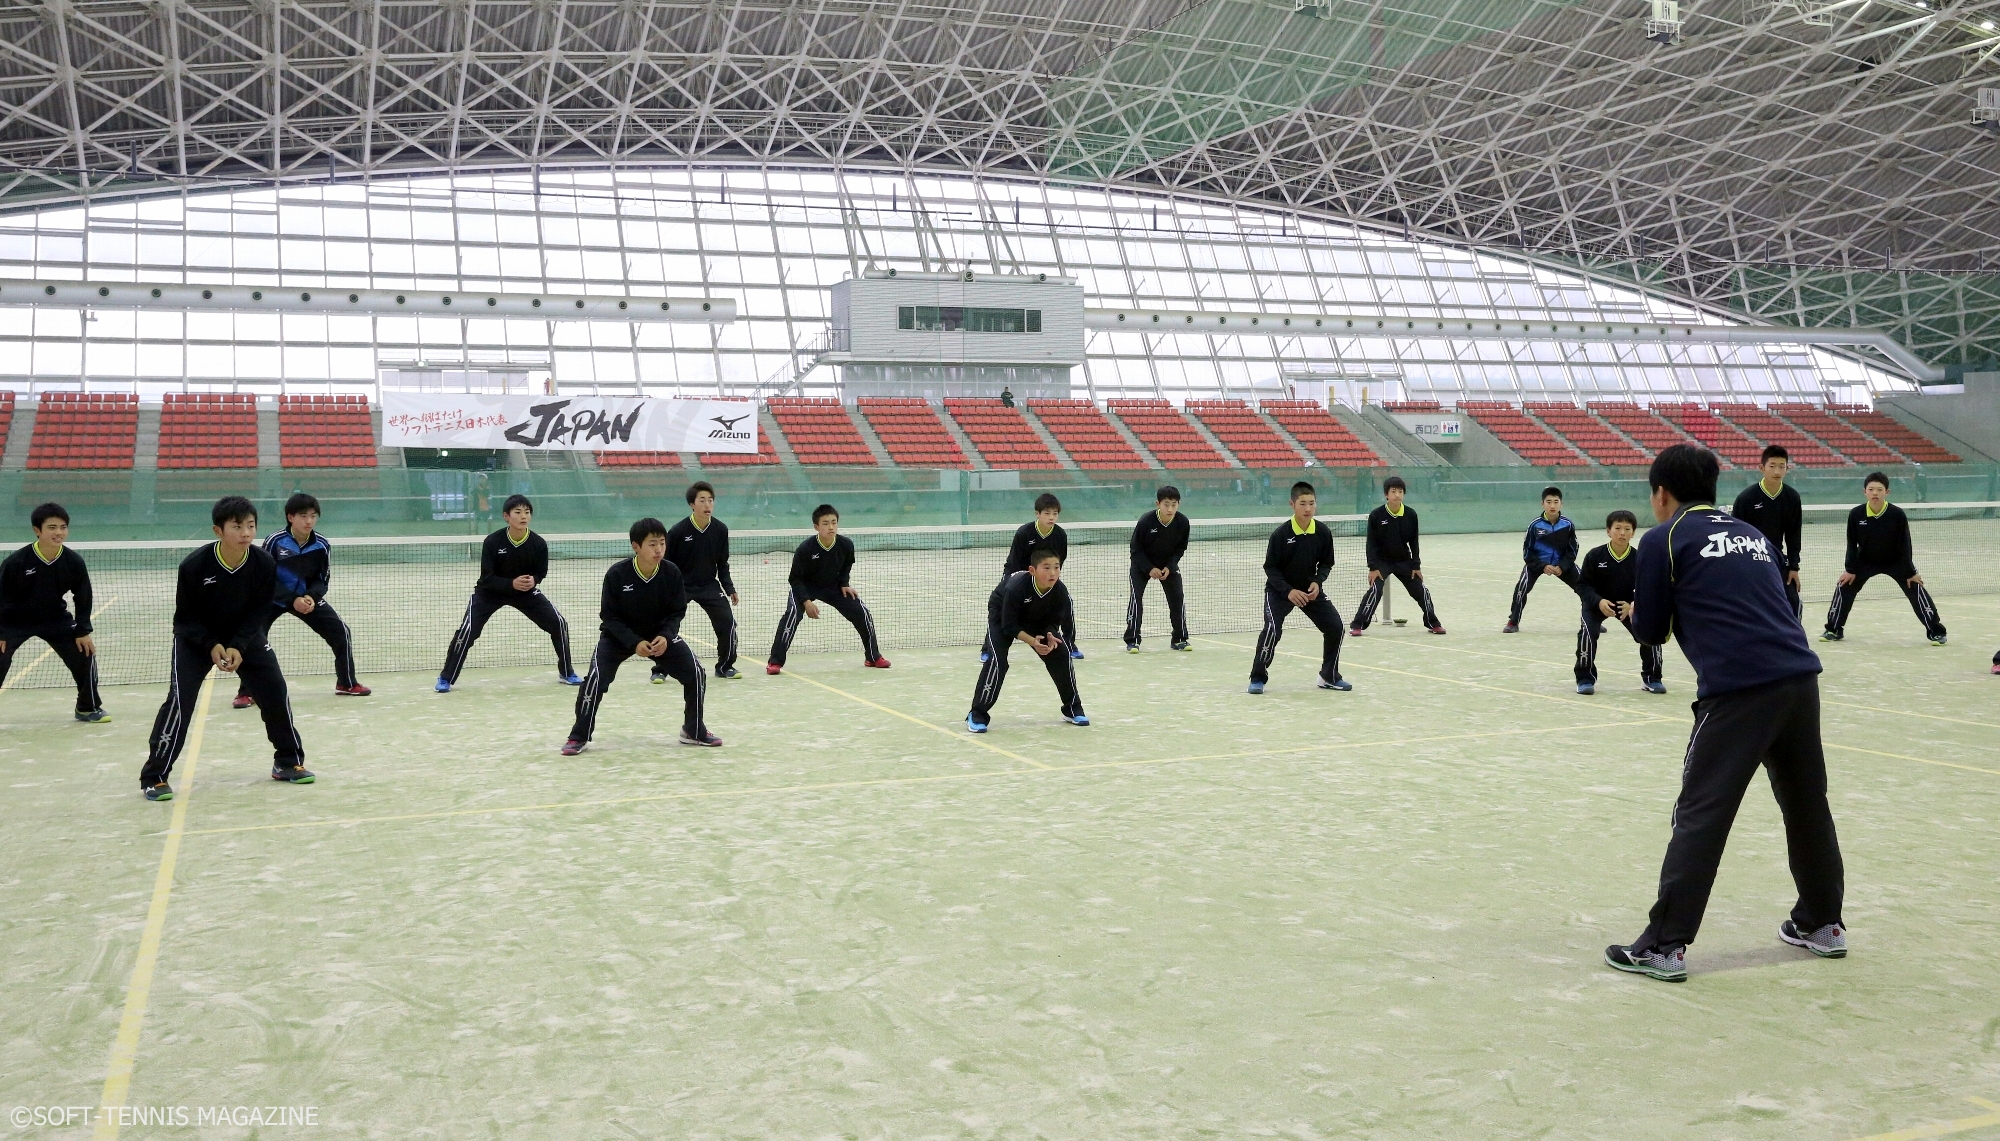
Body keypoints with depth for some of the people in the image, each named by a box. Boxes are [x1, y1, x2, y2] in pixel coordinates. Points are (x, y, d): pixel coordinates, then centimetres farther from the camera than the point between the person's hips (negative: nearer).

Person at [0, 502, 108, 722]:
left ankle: (88, 707, 17)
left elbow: (83, 597, -3)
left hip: (55, 619, 3)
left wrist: (82, 631, -4)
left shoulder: (74, 562, -17)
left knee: (85, 653, -3)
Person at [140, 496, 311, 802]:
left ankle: (289, 762, 15)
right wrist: (212, 646, -28)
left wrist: (238, 646, -25)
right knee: (179, 699, -15)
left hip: (245, 635, 3)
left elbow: (260, 611, -13)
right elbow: (186, 616, -15)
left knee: (275, 690, -3)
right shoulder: (194, 565, -27)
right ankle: (155, 776, -4)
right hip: (196, 638, -3)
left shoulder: (265, 563, -21)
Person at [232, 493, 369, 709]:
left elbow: (323, 579, -4)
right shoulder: (275, 541, -23)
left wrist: (311, 597, -25)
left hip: (307, 597, 3)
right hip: (273, 598, -3)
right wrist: (292, 600, -29)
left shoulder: (322, 545, -15)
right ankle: (246, 692, -3)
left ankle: (347, 683, 16)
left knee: (341, 632, -5)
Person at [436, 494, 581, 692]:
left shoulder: (538, 544, -19)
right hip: (490, 591, -2)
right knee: (468, 630, -17)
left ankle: (566, 672, 12)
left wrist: (533, 581, -27)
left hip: (525, 590, 3)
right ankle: (446, 678, 2)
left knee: (558, 622, -8)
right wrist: (511, 584, -37)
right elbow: (486, 578, -22)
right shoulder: (493, 541, -26)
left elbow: (541, 572, -4)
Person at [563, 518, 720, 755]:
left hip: (660, 634, 3)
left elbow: (677, 612, -7)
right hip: (619, 635, -2)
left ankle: (693, 731, 13)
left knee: (695, 673, -9)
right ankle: (579, 737, 1)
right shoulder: (617, 574, -25)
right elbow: (609, 617, -17)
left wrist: (666, 636, -25)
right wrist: (634, 643, -28)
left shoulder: (671, 572, -19)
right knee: (596, 679, -21)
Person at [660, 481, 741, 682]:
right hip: (679, 586, -3)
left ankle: (725, 666, 13)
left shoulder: (720, 530, -6)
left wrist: (729, 589, 2)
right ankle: (660, 670, 5)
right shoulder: (678, 531, -16)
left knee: (728, 623, -7)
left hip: (709, 586, 3)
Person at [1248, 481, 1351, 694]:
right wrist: (1288, 591, -24)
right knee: (1273, 629, -23)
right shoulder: (1281, 534, -20)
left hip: (1310, 589, 4)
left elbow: (1326, 563, 3)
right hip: (1279, 590, -4)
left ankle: (1330, 676, 17)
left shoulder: (1323, 533, -10)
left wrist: (1317, 582, -16)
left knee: (1334, 626, -3)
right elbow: (1270, 567, -14)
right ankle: (1258, 678, -6)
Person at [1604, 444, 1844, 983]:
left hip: (1736, 691, -6)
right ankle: (1822, 922, 35)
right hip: (1800, 677, 6)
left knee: (1700, 818, -3)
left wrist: (1636, 612, 27)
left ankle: (1664, 946, 0)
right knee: (1807, 803, 21)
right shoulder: (1751, 533, 21)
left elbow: (1651, 631, 6)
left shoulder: (1663, 540, 3)